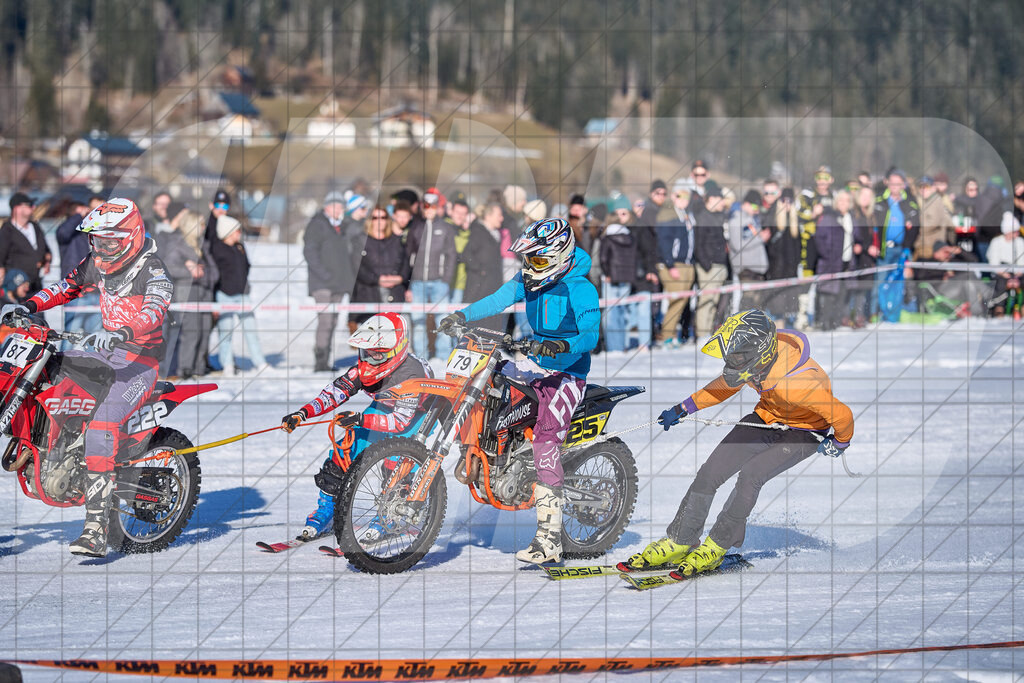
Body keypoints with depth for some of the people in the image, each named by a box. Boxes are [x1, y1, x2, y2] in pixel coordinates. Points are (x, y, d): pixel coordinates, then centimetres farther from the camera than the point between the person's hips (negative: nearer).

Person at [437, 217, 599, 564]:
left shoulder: (580, 290, -18)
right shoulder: (531, 280, 4)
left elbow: (590, 335, -27)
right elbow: (500, 299, -7)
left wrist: (561, 346, -46)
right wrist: (462, 315, -23)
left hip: (568, 373, -8)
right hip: (539, 365, 9)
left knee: (545, 440, -24)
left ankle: (550, 540, -30)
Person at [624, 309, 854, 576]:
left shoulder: (798, 383, -41)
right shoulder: (753, 359, -21)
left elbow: (842, 414, -27)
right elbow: (727, 385, 3)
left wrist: (840, 443, -6)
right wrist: (684, 408, 7)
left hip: (804, 432, -6)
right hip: (767, 417, 6)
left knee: (750, 474, -27)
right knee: (709, 472, -6)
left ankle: (716, 547, -11)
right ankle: (679, 543, 6)